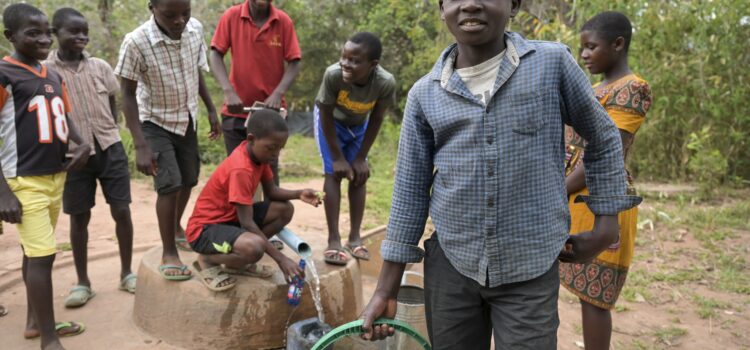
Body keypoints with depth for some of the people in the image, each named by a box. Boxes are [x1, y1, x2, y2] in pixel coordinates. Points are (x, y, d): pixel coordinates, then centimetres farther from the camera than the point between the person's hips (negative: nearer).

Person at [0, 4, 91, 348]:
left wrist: (82, 143, 0)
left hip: (56, 177, 7)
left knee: (35, 251, 18)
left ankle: (35, 321, 31)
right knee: (42, 254, -8)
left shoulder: (54, 76, 10)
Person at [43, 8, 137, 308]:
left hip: (110, 149, 2)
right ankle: (83, 282, 20)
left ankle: (126, 273, 17)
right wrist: (69, 144, -6)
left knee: (122, 210, 2)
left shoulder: (101, 67, 4)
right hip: (73, 155, -2)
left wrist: (109, 136, 7)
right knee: (79, 217, 7)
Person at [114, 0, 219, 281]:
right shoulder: (136, 42, -27)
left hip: (187, 118, 5)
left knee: (189, 180, 16)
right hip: (156, 122, -5)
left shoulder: (196, 29, -13)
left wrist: (211, 110, 9)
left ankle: (176, 228, 43)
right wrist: (141, 145, -25)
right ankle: (169, 253, 2)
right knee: (169, 185, -15)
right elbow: (128, 94, -20)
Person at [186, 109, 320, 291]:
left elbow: (271, 191, 7)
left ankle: (237, 259, 7)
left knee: (285, 210, 0)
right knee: (254, 247, -37)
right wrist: (280, 258, -28)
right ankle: (208, 260, -4)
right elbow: (247, 223, -28)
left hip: (231, 217, 9)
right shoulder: (241, 170, -28)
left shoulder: (257, 152, -3)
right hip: (205, 228, -9)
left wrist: (299, 194, -13)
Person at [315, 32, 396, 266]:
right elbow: (326, 115, -25)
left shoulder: (386, 83, -35)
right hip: (331, 121, -2)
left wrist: (361, 158, -12)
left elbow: (376, 120, -18)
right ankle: (333, 240, -6)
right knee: (334, 174, -10)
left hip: (359, 125, 2)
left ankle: (355, 237, 12)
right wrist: (338, 158, -20)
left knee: (359, 175, 1)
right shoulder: (333, 74, -40)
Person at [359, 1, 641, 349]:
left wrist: (607, 220, 6)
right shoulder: (424, 93, -1)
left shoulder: (553, 63, -6)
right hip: (449, 265, 2)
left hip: (530, 270, -2)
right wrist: (386, 288, 3)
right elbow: (410, 191, 3)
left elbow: (603, 138, 8)